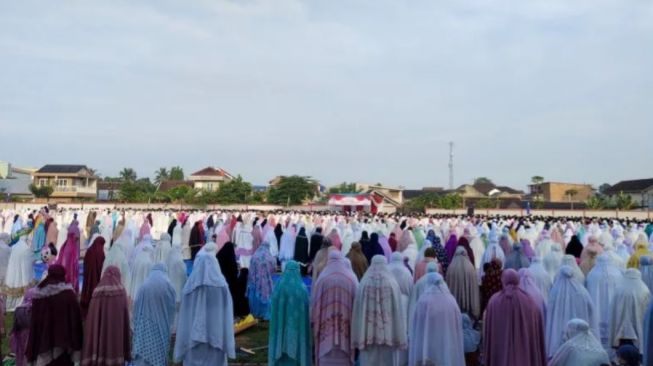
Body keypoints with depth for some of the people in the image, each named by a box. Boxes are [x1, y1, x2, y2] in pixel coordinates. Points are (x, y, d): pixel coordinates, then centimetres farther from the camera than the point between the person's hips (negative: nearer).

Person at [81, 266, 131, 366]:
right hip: (116, 335, -2)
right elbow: (126, 318, -4)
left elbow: (90, 320, 1)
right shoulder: (121, 292, -4)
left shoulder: (97, 292, -1)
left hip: (98, 336, 2)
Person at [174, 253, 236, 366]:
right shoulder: (222, 286, -3)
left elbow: (184, 319, -3)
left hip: (194, 338, 0)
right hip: (217, 338, 0)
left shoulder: (191, 286, -4)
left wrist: (182, 346, 3)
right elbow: (228, 317, -5)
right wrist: (229, 345, -1)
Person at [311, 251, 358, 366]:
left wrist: (315, 323, 8)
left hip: (326, 329, -1)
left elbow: (315, 304, -1)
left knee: (326, 357, 5)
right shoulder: (351, 279, 0)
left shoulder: (322, 279, -3)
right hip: (346, 326, 1)